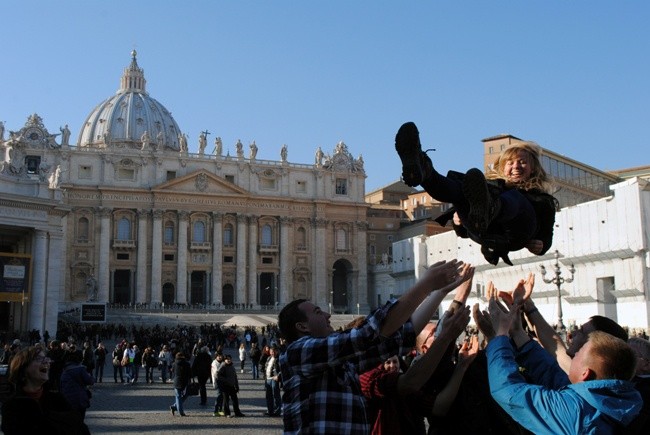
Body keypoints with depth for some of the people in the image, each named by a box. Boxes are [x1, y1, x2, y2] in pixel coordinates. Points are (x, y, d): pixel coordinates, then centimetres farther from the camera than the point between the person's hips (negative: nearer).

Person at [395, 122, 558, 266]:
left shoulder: (543, 200, 35)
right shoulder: (491, 186, 36)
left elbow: (547, 237, 25)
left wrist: (541, 246, 2)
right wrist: (458, 220, 5)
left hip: (515, 235, -2)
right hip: (482, 232, 2)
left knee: (515, 197, -34)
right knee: (462, 189, -22)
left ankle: (487, 210, -72)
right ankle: (423, 172, -56)